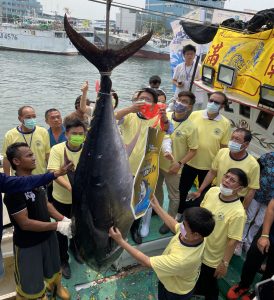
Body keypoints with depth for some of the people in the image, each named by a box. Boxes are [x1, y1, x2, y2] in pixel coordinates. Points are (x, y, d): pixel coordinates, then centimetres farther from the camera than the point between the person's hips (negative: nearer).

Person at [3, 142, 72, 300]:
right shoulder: (13, 190, -27)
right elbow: (25, 223, -26)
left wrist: (64, 219, -8)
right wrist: (58, 225, -26)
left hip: (48, 235, 7)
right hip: (28, 244, -7)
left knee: (54, 267, 29)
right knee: (29, 284, 13)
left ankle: (58, 286, 57)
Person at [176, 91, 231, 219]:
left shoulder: (225, 123, -9)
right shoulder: (194, 115, -9)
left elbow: (224, 147, -3)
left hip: (210, 166, 0)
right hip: (190, 162, 0)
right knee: (182, 190, 16)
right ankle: (178, 214, 40)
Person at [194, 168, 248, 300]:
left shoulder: (238, 212, -31)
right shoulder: (212, 191, -13)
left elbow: (232, 241, -23)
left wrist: (225, 263, -16)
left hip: (212, 259, -6)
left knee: (208, 287, 21)